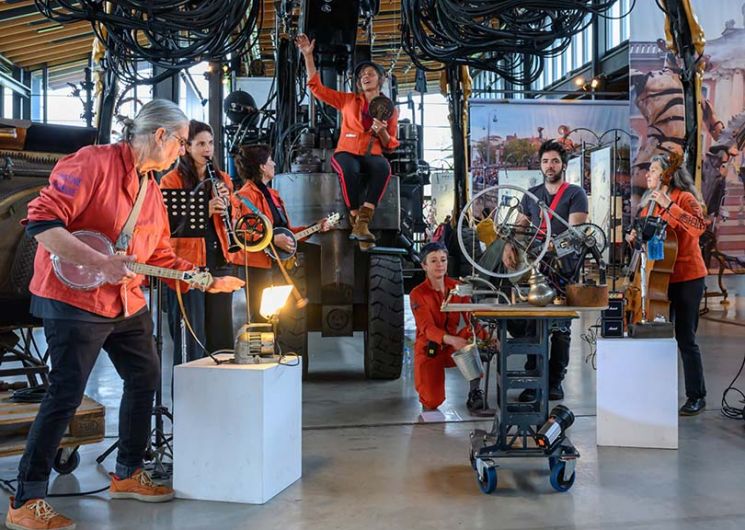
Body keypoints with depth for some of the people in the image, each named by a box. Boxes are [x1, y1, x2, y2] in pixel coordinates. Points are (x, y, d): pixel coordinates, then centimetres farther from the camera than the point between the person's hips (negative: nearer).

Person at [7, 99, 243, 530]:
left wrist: (208, 281, 10)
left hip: (127, 301, 9)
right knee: (66, 395, -8)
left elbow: (161, 256, 17)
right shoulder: (93, 163, -16)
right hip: (75, 300, -9)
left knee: (144, 377, 14)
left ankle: (128, 474, 30)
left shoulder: (151, 188, 11)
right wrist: (101, 263, -30)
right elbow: (41, 221, -23)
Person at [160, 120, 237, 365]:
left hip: (220, 261, 5)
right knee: (191, 336, -1)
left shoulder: (222, 179, 14)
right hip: (187, 263, -5)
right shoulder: (172, 180, -1)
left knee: (221, 333, 9)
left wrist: (226, 203, -4)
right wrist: (204, 211, -20)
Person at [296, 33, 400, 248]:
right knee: (350, 169, -39)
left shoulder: (389, 109, 14)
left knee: (383, 167, -38)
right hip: (346, 152, 0)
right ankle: (357, 222, -31)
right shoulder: (348, 100, 14)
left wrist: (382, 132, -11)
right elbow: (316, 86, 12)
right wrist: (308, 56, 5)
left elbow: (391, 146, 11)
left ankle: (363, 222, -41)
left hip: (372, 155, 1)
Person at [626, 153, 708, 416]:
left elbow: (700, 226, -26)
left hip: (686, 278, -7)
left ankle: (697, 396, 5)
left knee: (685, 338, -6)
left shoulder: (684, 197, -9)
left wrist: (669, 205, -29)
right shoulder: (649, 203, 13)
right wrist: (635, 237, 4)